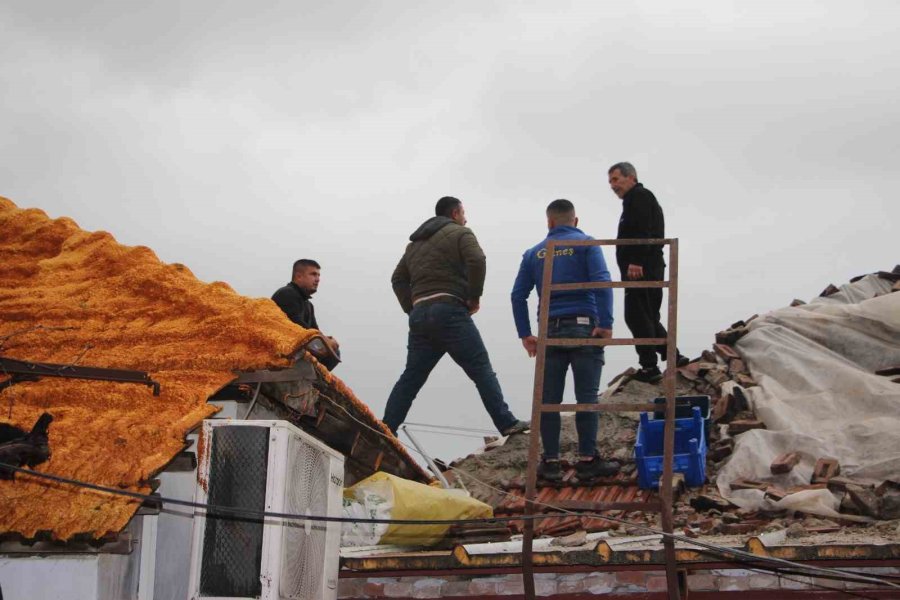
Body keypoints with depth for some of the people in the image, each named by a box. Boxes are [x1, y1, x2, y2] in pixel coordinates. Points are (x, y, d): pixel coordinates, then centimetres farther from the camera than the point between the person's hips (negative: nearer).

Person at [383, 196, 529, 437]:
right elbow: (476, 261, -13)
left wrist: (411, 309, 17)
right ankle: (507, 424, -12)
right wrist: (474, 296, -4)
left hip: (419, 315, 7)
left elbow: (398, 278, 24)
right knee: (481, 370, -7)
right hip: (449, 310, -7)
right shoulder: (459, 233, 5)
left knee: (411, 378, 10)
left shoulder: (415, 243, 27)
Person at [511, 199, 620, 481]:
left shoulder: (534, 253, 14)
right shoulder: (586, 244, 4)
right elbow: (602, 282, -10)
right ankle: (587, 460, 2)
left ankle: (550, 462, 7)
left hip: (550, 331, 3)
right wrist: (606, 323, -12)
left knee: (549, 399, 5)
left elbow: (518, 295, 9)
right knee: (586, 397, 1)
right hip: (583, 328, -3)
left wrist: (524, 334, 13)